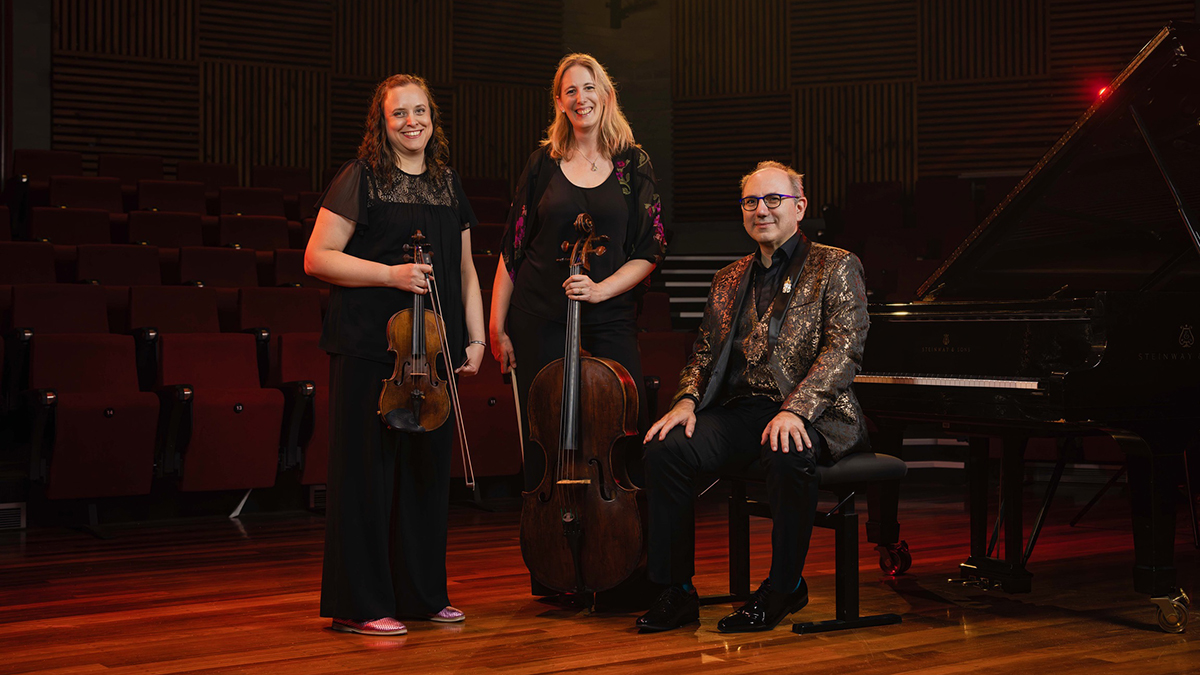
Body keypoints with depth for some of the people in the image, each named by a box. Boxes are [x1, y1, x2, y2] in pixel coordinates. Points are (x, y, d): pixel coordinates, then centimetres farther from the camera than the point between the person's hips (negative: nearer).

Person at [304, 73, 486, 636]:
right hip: (369, 346, -6)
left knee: (428, 467, 9)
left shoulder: (448, 186, 16)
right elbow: (317, 258, -7)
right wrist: (390, 274, -16)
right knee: (367, 469, -3)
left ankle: (422, 594, 21)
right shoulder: (360, 179, -3)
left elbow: (465, 272, 21)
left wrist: (475, 336, 10)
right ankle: (359, 606, 4)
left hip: (433, 349, 6)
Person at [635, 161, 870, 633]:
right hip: (738, 410, 5)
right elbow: (705, 352, 22)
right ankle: (676, 591, -11)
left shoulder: (835, 267, 4)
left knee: (787, 456, -38)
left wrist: (795, 409, -23)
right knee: (664, 450, -21)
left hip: (811, 413, -5)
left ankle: (783, 588, -15)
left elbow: (844, 349, -8)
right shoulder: (729, 280, 22)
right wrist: (687, 400, -1)